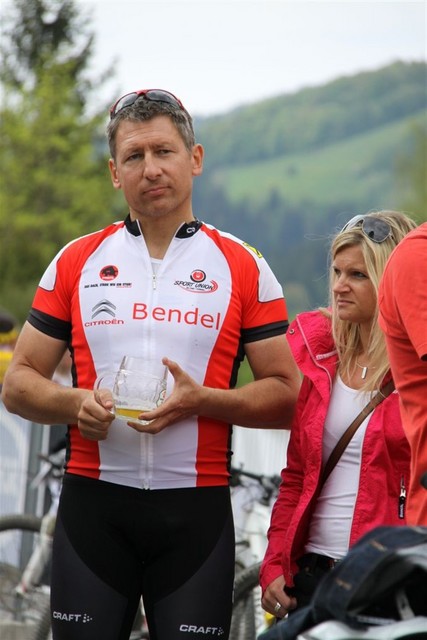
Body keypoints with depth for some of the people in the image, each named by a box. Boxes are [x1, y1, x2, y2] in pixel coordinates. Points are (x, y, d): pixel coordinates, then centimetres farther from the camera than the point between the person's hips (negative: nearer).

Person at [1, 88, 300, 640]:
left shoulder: (243, 267, 4)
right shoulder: (76, 262, 8)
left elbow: (287, 395, 2)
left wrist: (201, 400, -14)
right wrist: (77, 404, -10)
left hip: (196, 508, -1)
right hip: (92, 503, 1)